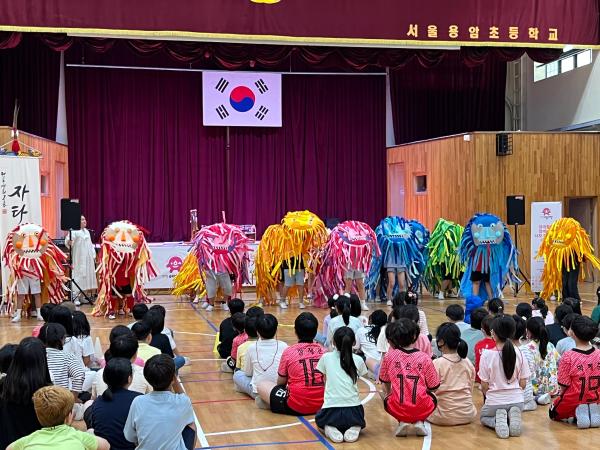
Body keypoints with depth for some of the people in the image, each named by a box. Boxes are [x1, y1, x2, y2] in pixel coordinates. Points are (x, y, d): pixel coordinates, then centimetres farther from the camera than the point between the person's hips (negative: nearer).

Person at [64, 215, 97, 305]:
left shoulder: (87, 231, 15)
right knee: (79, 278, -10)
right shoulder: (74, 231, -11)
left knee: (89, 277, 11)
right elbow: (67, 241, -26)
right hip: (79, 260, -8)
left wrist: (93, 255, 17)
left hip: (89, 259, 8)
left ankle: (87, 296, 19)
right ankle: (76, 298, -8)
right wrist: (68, 242, -49)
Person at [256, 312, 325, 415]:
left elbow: (281, 382, 3)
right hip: (320, 405, 5)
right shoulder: (323, 351, 2)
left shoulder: (289, 351, -7)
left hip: (296, 407, -4)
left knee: (262, 385, 12)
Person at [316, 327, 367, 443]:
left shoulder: (326, 358, 4)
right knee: (358, 421, 36)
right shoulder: (358, 360, 4)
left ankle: (330, 429, 0)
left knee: (319, 419, 34)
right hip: (353, 411, 1)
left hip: (331, 411, 0)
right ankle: (354, 429, 1)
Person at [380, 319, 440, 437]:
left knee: (387, 399, 32)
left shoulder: (389, 356, -3)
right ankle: (419, 422, 9)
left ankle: (402, 422, 9)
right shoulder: (425, 358, -6)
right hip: (422, 409, 0)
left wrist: (387, 394, 35)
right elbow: (433, 387, 3)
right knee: (432, 398, 31)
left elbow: (385, 382, 14)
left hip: (398, 409, 0)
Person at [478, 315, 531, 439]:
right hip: (517, 401, 2)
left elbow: (484, 386, -10)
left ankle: (497, 421, -4)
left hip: (494, 401, -2)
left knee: (483, 417, 32)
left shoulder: (487, 354, -16)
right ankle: (512, 416, 0)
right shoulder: (519, 353, -7)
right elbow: (523, 384, -1)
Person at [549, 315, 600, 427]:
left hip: (573, 402, -5)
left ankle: (578, 414, 0)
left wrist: (561, 394, 4)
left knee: (553, 413, 25)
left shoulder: (568, 357, -24)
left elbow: (563, 385, -17)